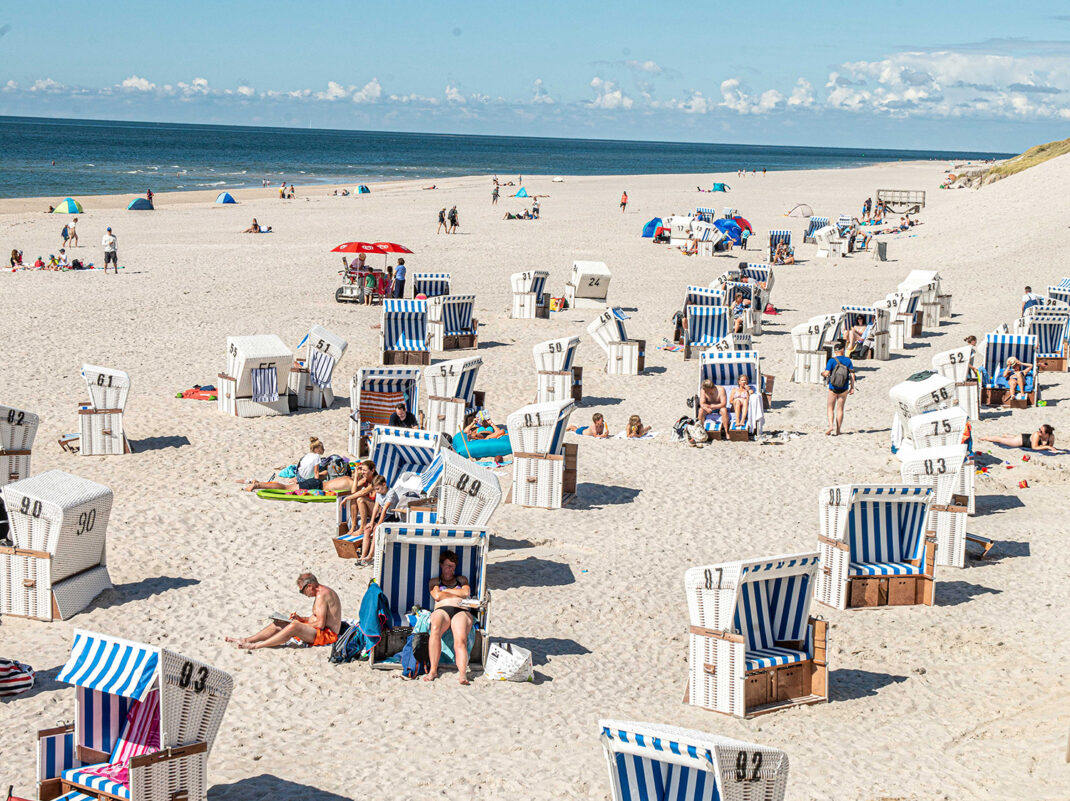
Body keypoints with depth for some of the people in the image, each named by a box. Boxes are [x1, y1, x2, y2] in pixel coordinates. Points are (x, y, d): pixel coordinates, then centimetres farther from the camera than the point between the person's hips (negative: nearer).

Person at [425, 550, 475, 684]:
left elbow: (466, 593, 11)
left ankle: (462, 673, -50)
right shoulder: (435, 581, 27)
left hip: (461, 611, 1)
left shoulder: (461, 579, 32)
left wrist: (447, 591, 13)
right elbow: (437, 596, 7)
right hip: (442, 610, -1)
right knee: (435, 629, -38)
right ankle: (433, 670, -40)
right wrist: (458, 594, 14)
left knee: (461, 639, -32)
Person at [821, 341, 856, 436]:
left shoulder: (832, 361, -10)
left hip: (833, 388, -2)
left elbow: (826, 373, -16)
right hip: (844, 389, 2)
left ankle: (831, 425, -9)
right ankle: (837, 430, 9)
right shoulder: (848, 361, -2)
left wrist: (822, 373, 8)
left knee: (831, 408, 11)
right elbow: (852, 375, -2)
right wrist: (852, 387, 5)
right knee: (840, 409, 9)